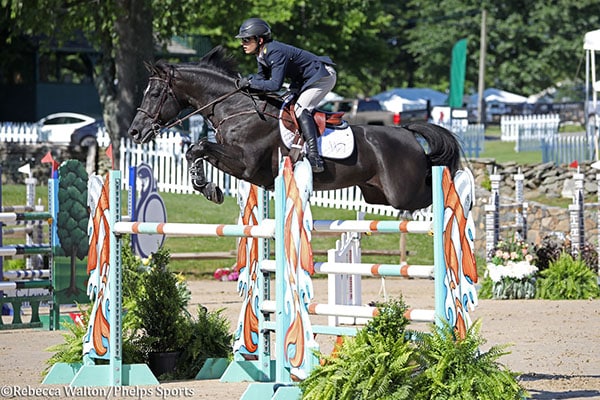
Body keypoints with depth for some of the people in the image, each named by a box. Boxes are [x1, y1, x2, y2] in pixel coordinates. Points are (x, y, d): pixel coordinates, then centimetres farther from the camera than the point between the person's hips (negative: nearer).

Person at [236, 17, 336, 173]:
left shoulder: (275, 52, -30)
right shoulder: (262, 54, 1)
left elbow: (275, 85, -34)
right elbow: (262, 78, 9)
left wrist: (250, 83, -29)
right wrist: (247, 80, -11)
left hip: (323, 76, -11)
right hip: (303, 80, 11)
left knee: (301, 109, -24)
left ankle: (314, 155, -33)